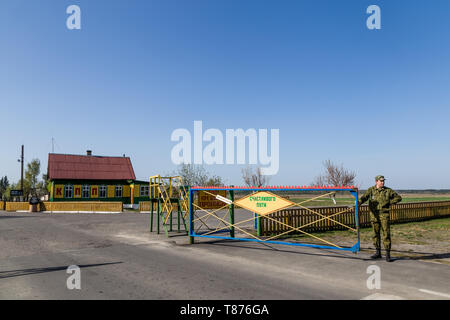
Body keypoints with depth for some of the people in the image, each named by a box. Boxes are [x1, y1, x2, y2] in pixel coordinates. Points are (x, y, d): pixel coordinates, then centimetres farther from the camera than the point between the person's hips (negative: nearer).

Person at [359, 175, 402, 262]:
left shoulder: (388, 190, 2)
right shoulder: (371, 190, 1)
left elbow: (398, 197, 9)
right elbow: (364, 197, -13)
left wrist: (390, 202, -5)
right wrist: (359, 202, -34)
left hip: (384, 214, -1)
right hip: (374, 215, 1)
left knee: (386, 234, -4)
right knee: (375, 233, 8)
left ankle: (388, 254, 2)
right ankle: (378, 252, 20)